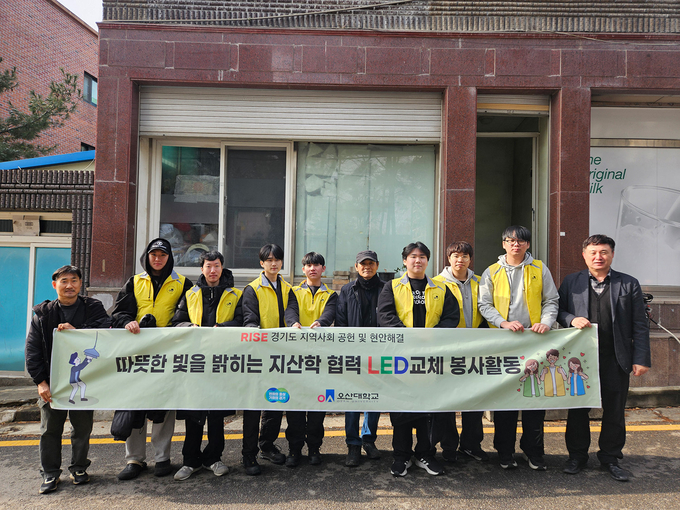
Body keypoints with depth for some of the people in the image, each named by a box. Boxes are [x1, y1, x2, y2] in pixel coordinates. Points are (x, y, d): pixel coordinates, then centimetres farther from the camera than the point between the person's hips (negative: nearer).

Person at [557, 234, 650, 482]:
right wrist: (572, 319, -13)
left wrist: (641, 358, -3)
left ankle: (610, 457, 27)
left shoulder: (629, 284, 4)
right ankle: (577, 455, 24)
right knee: (578, 409, 9)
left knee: (615, 411, 10)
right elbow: (558, 310, 8)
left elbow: (640, 326, 3)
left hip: (615, 359, 0)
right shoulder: (571, 282, 5)